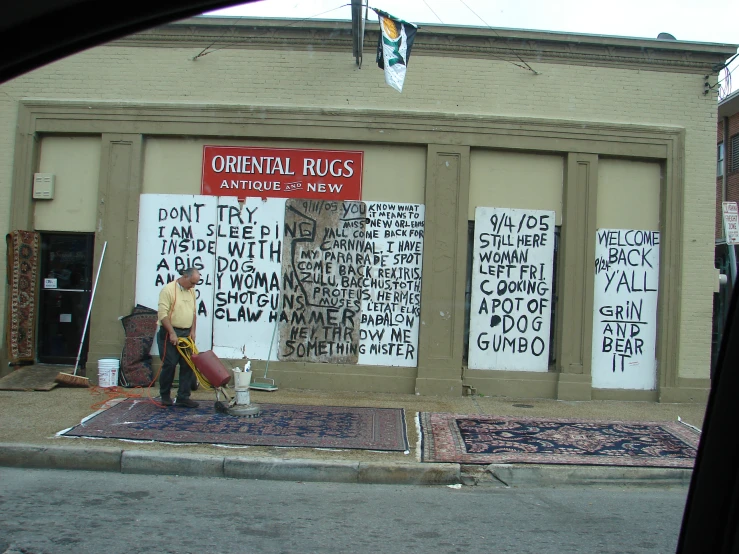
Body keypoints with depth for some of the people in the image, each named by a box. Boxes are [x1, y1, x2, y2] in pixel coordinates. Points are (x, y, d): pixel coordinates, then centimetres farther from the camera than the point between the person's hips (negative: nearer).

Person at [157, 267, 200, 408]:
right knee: (169, 365, -2)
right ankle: (165, 396, 14)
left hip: (186, 334, 7)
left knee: (188, 366, 2)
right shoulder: (168, 289, -12)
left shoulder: (191, 291, 11)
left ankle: (183, 397, 7)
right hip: (170, 334, -7)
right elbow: (163, 314, -16)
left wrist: (192, 331, 6)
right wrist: (172, 333, -19)